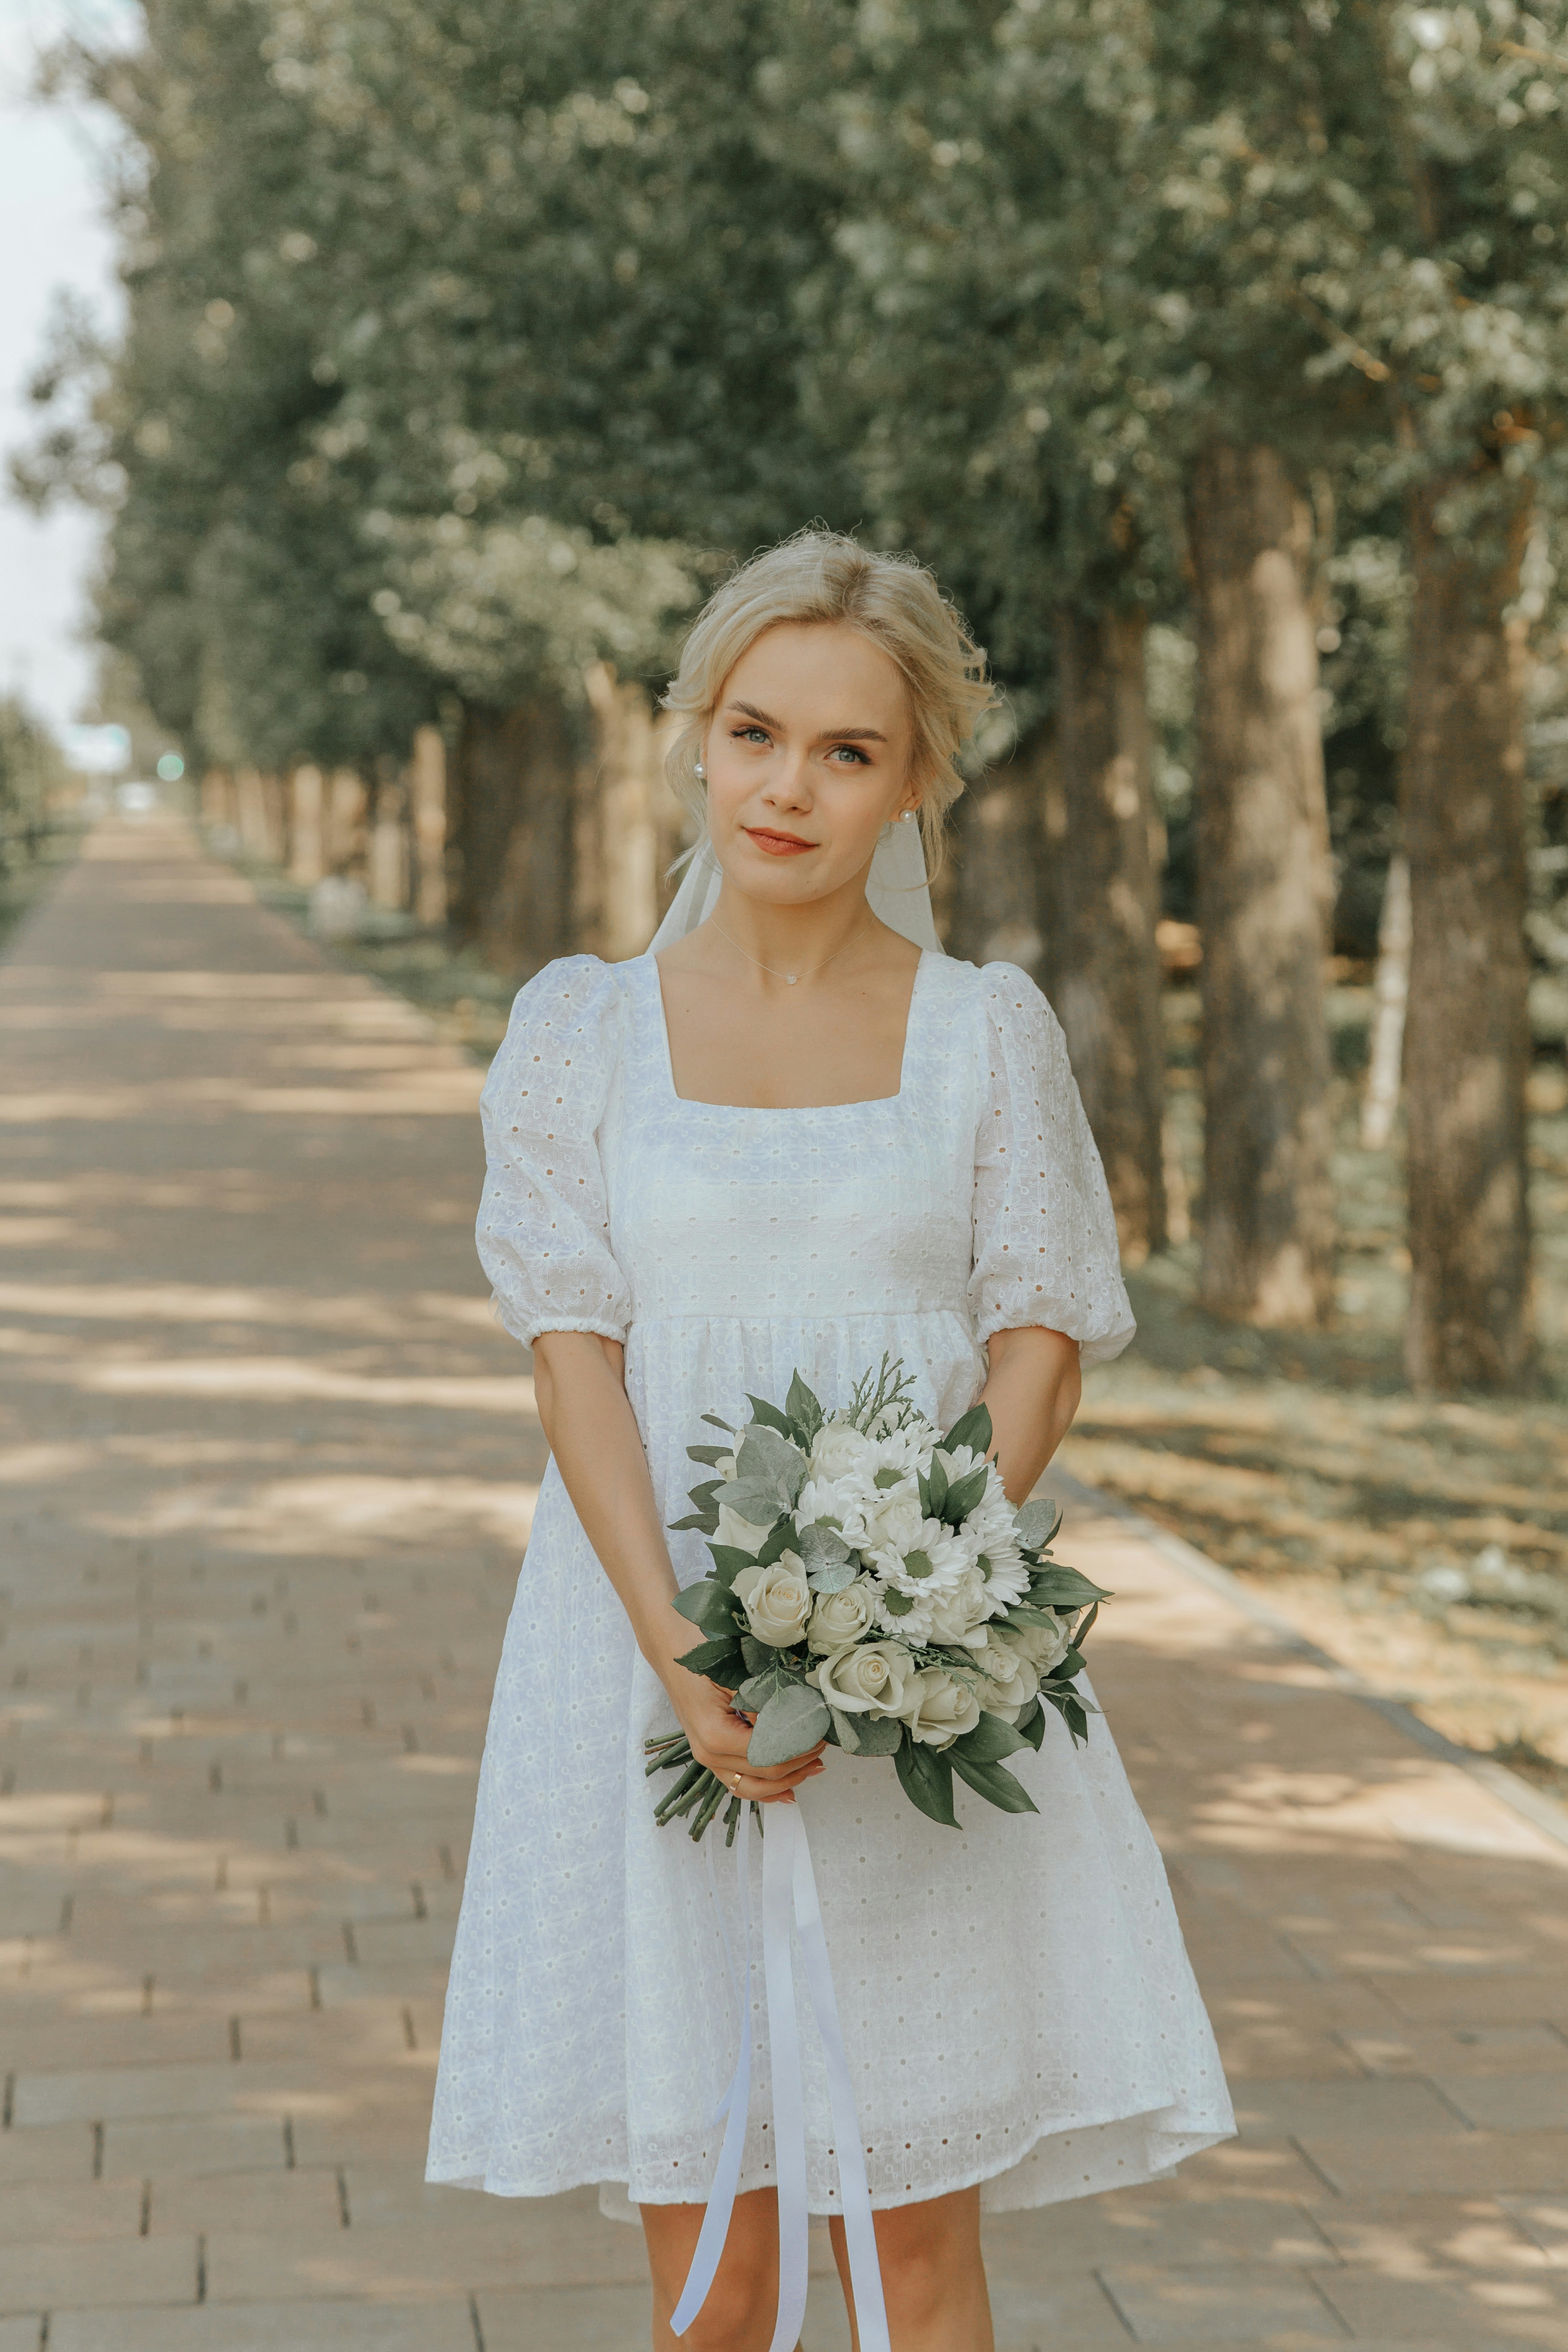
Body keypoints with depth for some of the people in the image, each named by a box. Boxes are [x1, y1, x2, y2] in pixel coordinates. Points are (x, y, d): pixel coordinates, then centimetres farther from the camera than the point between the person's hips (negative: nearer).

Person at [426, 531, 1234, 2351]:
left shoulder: (990, 1031, 4)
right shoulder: (581, 1027, 4)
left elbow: (1045, 1342, 1)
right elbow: (572, 1347, -2)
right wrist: (675, 1639, -16)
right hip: (652, 1641, 0)